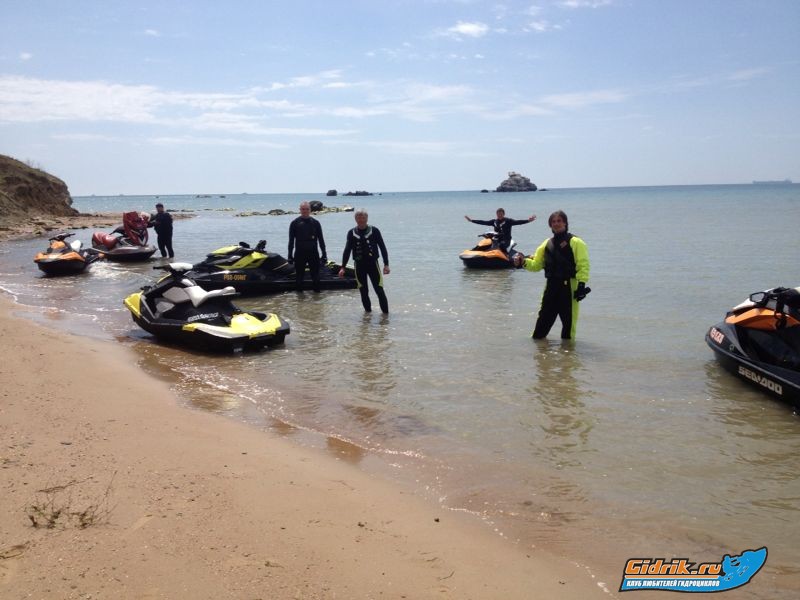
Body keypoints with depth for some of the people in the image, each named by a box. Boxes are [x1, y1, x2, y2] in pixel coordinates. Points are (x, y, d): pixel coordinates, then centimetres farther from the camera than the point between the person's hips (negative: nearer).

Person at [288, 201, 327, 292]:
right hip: (299, 253, -1)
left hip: (313, 253, 1)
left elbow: (321, 239, 9)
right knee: (299, 275, 5)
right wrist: (290, 255, 0)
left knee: (315, 275, 2)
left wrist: (324, 253, 4)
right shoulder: (295, 223, 2)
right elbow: (291, 240, 4)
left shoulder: (315, 222, 6)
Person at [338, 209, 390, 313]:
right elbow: (347, 250, 7)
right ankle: (368, 311, 17)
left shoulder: (374, 231, -2)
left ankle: (385, 313, 1)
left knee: (379, 290, -7)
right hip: (359, 265, 2)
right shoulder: (351, 233, 4)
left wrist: (386, 264, -6)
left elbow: (382, 248, 0)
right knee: (363, 292, 5)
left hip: (373, 263, -2)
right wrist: (343, 267, 1)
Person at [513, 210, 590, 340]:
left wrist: (581, 284, -18)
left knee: (568, 319, 2)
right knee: (544, 317, 9)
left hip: (569, 286, -5)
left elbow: (583, 265, -10)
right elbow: (536, 264, 17)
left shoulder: (575, 243, -4)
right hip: (551, 286, 5)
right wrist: (523, 262, -1)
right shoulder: (547, 244, 14)